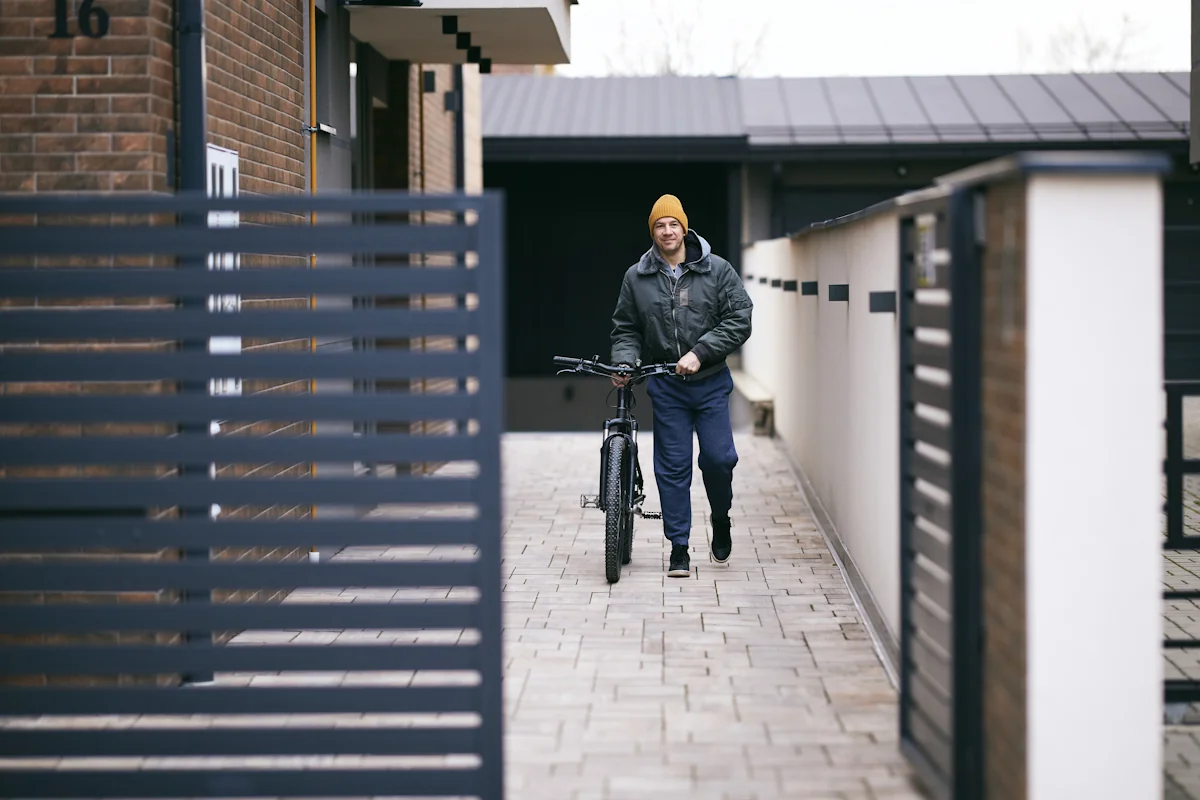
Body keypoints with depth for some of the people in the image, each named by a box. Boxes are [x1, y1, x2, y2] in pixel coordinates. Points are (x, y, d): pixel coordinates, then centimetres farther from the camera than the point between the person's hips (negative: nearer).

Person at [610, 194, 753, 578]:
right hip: (665, 387, 1)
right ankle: (679, 547, 8)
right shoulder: (637, 277, 2)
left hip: (710, 383, -1)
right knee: (672, 466, 1)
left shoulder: (717, 270, -3)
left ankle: (721, 519, 28)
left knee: (718, 458, -2)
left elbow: (740, 320, -6)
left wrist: (699, 352, -15)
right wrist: (624, 362, -8)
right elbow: (626, 329, 11)